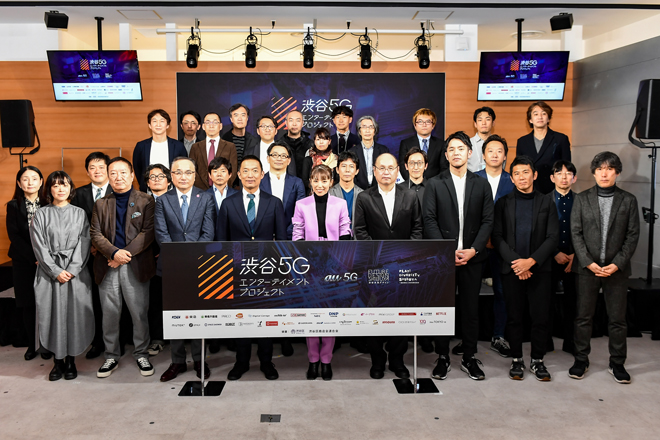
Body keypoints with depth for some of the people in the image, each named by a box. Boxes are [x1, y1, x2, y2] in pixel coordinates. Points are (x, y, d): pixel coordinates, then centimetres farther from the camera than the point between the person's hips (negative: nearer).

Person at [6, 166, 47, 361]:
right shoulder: (13, 206, 4)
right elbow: (14, 235, -3)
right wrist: (33, 257, -12)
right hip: (23, 262, 1)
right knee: (28, 305, 5)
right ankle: (32, 345, 16)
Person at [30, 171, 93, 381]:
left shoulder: (79, 213, 9)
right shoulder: (41, 215, 7)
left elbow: (84, 243, 1)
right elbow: (39, 247, 0)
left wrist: (72, 270, -10)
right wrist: (56, 271, -10)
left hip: (76, 272, 0)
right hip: (49, 272, 0)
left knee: (75, 314, -1)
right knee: (53, 314, -1)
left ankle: (71, 360, 10)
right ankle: (58, 361, 11)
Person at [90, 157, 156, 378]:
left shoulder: (146, 201, 4)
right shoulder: (101, 204, 13)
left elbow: (148, 232, -5)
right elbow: (96, 235, 5)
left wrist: (126, 254, -13)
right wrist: (114, 252, -13)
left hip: (136, 266, -2)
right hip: (107, 267, 3)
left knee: (139, 313, 3)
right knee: (110, 314, 9)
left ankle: (141, 354, 19)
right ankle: (111, 356, 23)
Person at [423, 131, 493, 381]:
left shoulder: (481, 185, 9)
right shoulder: (435, 184, 4)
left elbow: (488, 221, 4)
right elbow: (430, 221, -3)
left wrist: (473, 250, -9)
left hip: (472, 257, 1)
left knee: (471, 309, 7)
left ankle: (469, 358, 20)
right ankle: (443, 358, 16)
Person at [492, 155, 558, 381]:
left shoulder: (547, 203, 7)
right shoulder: (503, 203, 6)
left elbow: (552, 238, 0)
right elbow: (497, 237, 0)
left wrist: (531, 261, -12)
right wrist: (516, 262, -12)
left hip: (539, 269, 0)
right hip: (511, 269, 0)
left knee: (540, 317, 3)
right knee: (514, 317, 6)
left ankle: (537, 361, 18)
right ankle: (517, 360, 19)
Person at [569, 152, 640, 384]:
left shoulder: (628, 200, 4)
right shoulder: (582, 199, 4)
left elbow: (633, 235, 0)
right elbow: (575, 233, -1)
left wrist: (617, 264, -10)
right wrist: (588, 262, -10)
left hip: (616, 268, 0)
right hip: (587, 267, 0)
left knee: (618, 319, 7)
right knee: (584, 317, 6)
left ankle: (617, 363, 21)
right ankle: (581, 360, 19)